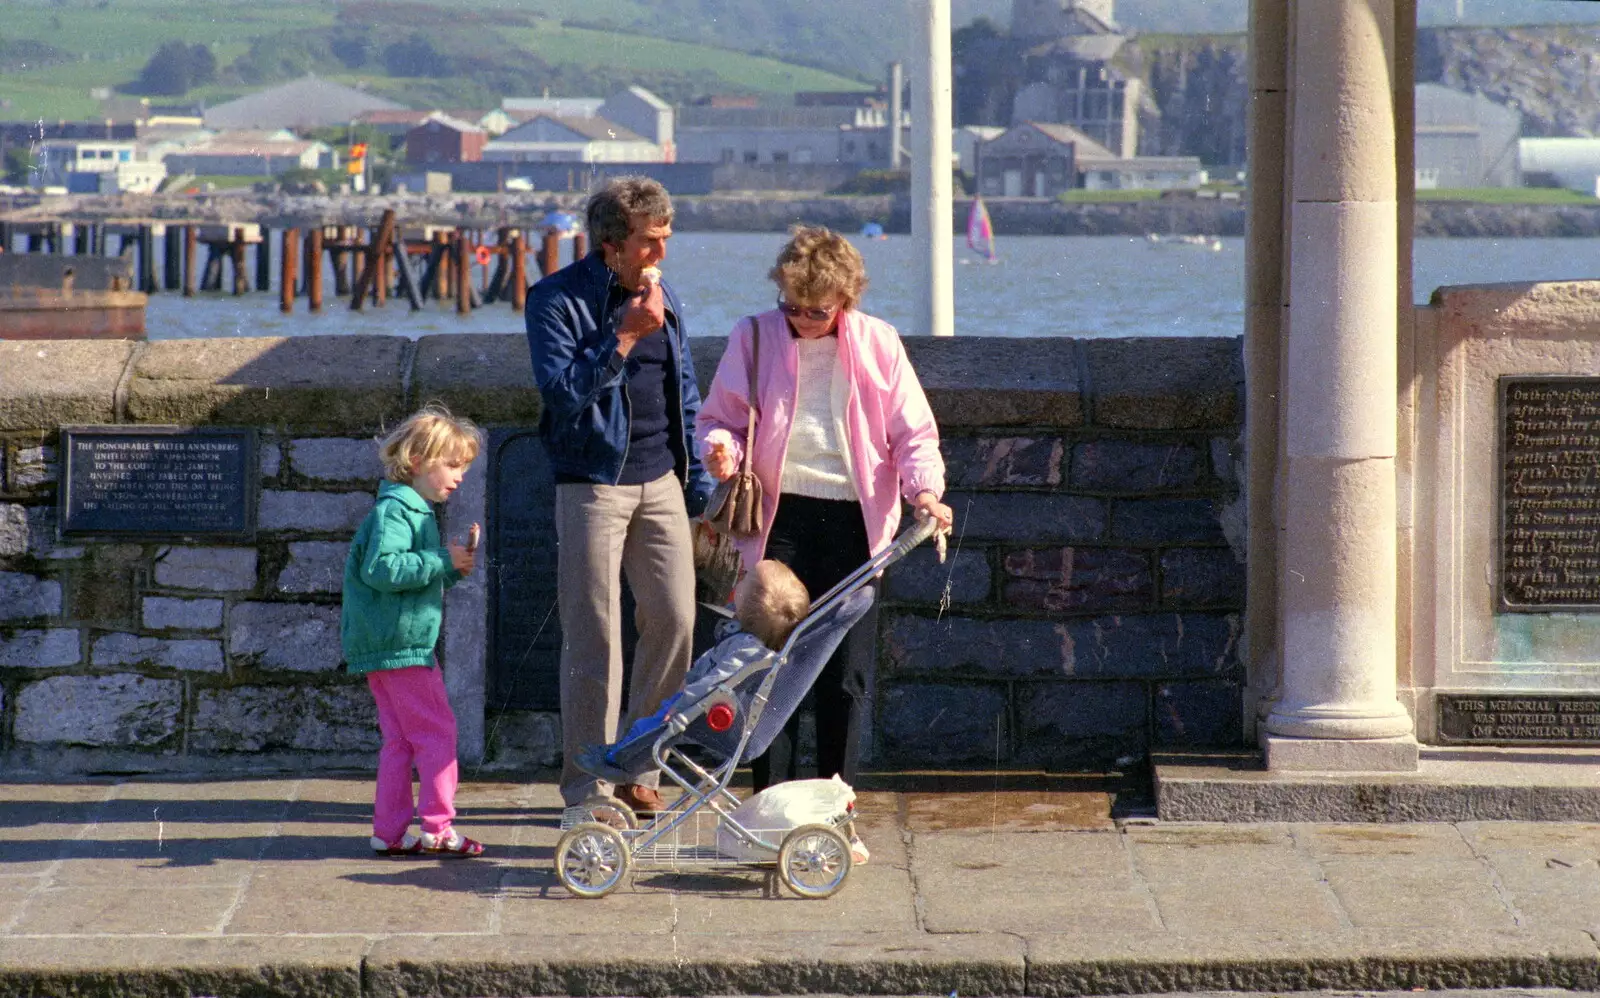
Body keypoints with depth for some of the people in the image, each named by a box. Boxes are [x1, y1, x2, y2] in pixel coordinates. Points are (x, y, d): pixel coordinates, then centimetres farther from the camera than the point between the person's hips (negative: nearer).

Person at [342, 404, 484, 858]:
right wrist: (442, 562, -22)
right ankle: (437, 827, -4)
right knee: (437, 732, -7)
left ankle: (390, 831, 12)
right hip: (399, 644, -10)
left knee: (400, 739, 11)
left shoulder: (415, 510, 20)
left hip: (383, 646, 10)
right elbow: (381, 569, -26)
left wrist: (453, 569, 9)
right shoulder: (394, 510, -14)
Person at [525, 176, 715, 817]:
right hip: (593, 485, -5)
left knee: (674, 622, 1)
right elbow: (562, 391, -18)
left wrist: (696, 476, 16)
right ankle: (588, 788, 3)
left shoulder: (664, 297, 12)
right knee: (594, 640, -4)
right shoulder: (556, 300, -7)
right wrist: (624, 337, -20)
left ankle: (639, 771, 14)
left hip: (660, 482, 6)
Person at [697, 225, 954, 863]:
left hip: (851, 520, 0)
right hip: (779, 517, 0)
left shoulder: (877, 343, 6)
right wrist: (721, 448, -13)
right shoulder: (754, 338, 6)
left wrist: (923, 488, -13)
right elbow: (721, 416, 11)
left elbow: (913, 429, 6)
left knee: (842, 671, 4)